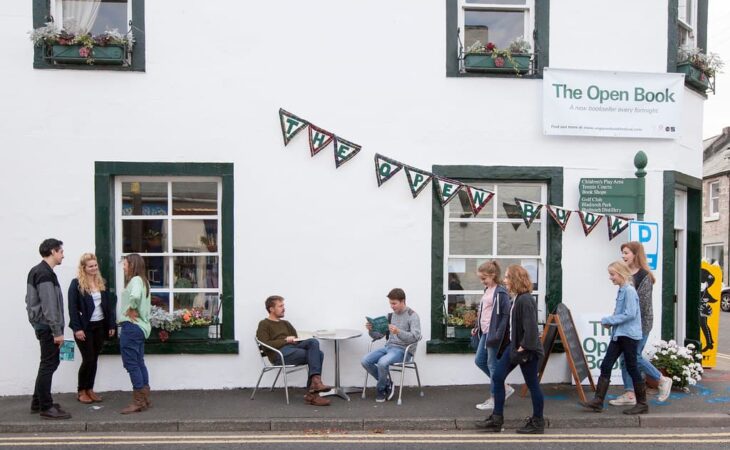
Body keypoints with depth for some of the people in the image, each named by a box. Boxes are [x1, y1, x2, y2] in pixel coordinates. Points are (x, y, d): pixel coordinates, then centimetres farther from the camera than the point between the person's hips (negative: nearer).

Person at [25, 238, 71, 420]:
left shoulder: (38, 271, 14)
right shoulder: (45, 274, -18)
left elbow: (31, 300, 20)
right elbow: (49, 306, -22)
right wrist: (57, 331, -20)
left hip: (42, 325, 10)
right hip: (48, 326, -10)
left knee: (48, 363, 17)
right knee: (49, 365, -4)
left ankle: (38, 402, 25)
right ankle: (46, 407, 2)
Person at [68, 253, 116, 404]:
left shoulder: (102, 283, 10)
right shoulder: (76, 284, -7)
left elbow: (108, 305, 11)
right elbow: (72, 308, -11)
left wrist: (112, 324, 5)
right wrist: (77, 328, -17)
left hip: (100, 326, 5)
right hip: (85, 327, -5)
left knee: (94, 359, 10)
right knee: (88, 359, -2)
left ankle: (90, 389, 21)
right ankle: (81, 391, 14)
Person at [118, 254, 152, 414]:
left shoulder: (135, 280, -13)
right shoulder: (143, 281, 17)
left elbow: (135, 296, -35)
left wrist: (132, 309, -20)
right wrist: (135, 310, 7)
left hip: (131, 327, -10)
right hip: (140, 326, 10)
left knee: (131, 363, -5)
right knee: (139, 363, 14)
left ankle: (138, 401, 0)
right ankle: (145, 399, 20)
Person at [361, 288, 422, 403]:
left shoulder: (412, 316, -7)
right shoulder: (391, 316, 12)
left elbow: (415, 337, -21)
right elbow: (378, 335, 14)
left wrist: (398, 331, -34)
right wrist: (371, 330, -9)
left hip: (403, 349, -7)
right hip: (388, 346, 7)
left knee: (382, 362, -33)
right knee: (365, 361, -15)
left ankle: (381, 389, -4)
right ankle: (387, 383, 5)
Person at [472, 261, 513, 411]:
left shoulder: (500, 293, -15)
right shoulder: (487, 290, 12)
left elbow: (506, 315, -19)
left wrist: (498, 334, -22)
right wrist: (477, 328, 15)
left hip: (493, 334, -9)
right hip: (485, 332, 10)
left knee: (492, 364, 0)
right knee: (479, 361, 13)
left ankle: (494, 399, 13)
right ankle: (504, 388, 24)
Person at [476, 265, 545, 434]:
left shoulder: (526, 300, -20)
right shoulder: (518, 298, 9)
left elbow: (531, 327, -25)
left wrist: (525, 348, -22)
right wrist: (514, 346, 11)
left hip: (526, 350, -10)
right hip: (514, 346, 10)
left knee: (532, 384, 5)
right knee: (497, 378, 9)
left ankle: (537, 423, 22)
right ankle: (496, 420, 16)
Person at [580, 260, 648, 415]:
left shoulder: (629, 291, -15)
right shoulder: (621, 290, 12)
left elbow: (630, 314, -22)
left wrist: (608, 320, -16)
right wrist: (610, 322, 3)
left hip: (629, 335, -9)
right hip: (618, 334, 9)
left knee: (632, 369, 3)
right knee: (606, 366, 5)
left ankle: (642, 404, 17)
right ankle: (598, 401, 7)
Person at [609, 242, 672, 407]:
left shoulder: (644, 275, -12)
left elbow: (642, 302, -16)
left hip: (640, 322, -8)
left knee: (635, 357, -3)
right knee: (625, 358, 6)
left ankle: (663, 381, 19)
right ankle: (629, 394, 12)